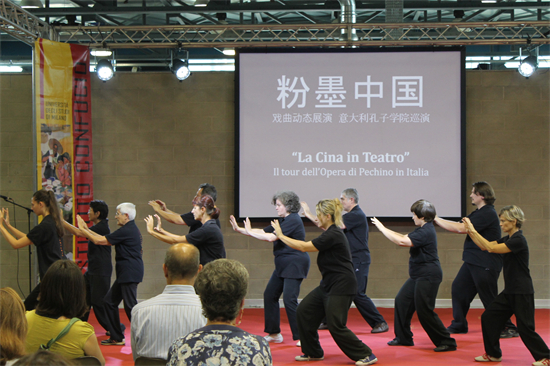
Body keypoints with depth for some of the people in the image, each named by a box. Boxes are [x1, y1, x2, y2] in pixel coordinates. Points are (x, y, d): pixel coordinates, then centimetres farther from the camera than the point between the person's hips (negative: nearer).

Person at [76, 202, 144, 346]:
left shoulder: (127, 230, -16)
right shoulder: (130, 229, 17)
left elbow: (99, 241, -13)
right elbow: (104, 239, 21)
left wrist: (82, 229, -2)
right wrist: (87, 230, 21)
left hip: (130, 273, -11)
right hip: (126, 273, 11)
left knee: (130, 305, -9)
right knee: (109, 301, 13)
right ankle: (116, 337, 18)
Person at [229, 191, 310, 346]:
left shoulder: (293, 220, -16)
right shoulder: (282, 220, 16)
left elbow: (271, 237, -21)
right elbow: (263, 231, 16)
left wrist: (249, 232, -11)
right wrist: (239, 229, 10)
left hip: (295, 264, -11)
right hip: (283, 264, 11)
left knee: (289, 299, -13)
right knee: (270, 295, 11)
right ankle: (274, 333, 19)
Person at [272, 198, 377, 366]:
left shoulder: (333, 235, -21)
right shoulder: (331, 232, 11)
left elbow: (305, 247, -20)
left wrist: (281, 236, -13)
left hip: (341, 286, -10)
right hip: (328, 285, 10)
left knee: (336, 326, -9)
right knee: (304, 310, 7)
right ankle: (313, 352, 18)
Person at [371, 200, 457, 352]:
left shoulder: (426, 232, -21)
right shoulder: (423, 229, 13)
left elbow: (402, 241, -29)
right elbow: (405, 237, 17)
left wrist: (382, 228, -22)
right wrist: (384, 228, 11)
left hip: (428, 276, -11)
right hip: (418, 275, 11)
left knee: (424, 311, -8)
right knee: (402, 301, 13)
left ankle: (447, 342, 0)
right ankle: (403, 338, 23)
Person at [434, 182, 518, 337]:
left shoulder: (487, 214, -18)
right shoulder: (479, 212, 15)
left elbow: (461, 228, -22)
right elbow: (461, 225, 13)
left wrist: (437, 219, -15)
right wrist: (437, 220, 7)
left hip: (485, 264, -10)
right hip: (473, 261, 10)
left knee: (489, 298, -4)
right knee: (458, 289, 11)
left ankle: (509, 328, 8)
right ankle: (459, 325, 22)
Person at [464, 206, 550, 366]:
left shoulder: (518, 240, -19)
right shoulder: (507, 239, 10)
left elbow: (491, 248, -24)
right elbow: (484, 246, 11)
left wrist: (473, 231, -21)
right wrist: (469, 231, 1)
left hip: (522, 292, -9)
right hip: (509, 291, 9)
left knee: (525, 328, -5)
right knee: (488, 317, 7)